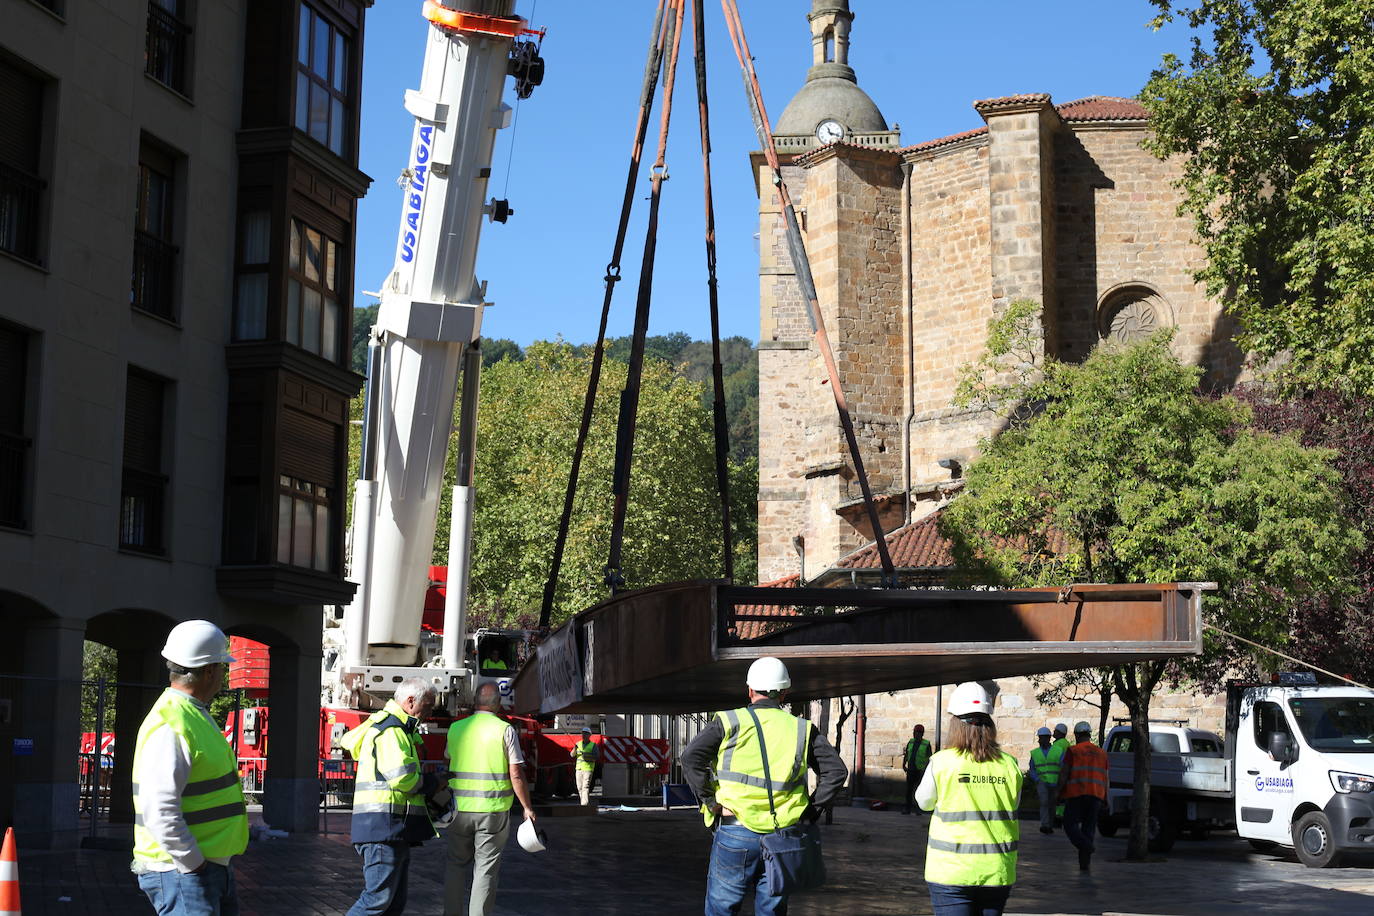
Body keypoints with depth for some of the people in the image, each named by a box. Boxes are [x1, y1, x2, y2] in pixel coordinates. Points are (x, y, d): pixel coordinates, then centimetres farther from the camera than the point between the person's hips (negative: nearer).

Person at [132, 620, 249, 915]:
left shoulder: (196, 715, 15)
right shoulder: (170, 727, -19)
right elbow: (161, 813, -26)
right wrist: (195, 865, -21)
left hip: (215, 866, 10)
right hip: (180, 871, -10)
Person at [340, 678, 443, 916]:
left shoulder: (387, 725, 23)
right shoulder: (391, 730, -12)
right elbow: (401, 777, -22)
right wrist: (433, 783, -4)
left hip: (394, 831, 11)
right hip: (384, 826, -11)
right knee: (379, 896, -14)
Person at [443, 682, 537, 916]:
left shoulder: (456, 728, 3)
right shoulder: (505, 730, -7)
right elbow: (516, 775, -8)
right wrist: (527, 808, -1)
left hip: (460, 808, 3)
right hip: (494, 809, -3)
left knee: (456, 863, 17)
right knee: (485, 869, 4)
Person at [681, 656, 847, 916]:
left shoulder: (729, 722, 0)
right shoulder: (802, 729, 7)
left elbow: (691, 758, -11)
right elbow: (836, 770, 2)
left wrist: (710, 800, -4)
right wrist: (811, 811, 5)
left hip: (734, 835, -2)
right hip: (783, 836, 2)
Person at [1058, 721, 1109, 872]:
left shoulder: (1073, 751, 0)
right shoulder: (1101, 753, 15)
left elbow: (1064, 773, -6)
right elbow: (1105, 778, 15)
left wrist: (1059, 792, -1)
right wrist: (1106, 798, 19)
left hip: (1076, 793, -4)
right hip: (1096, 795, 4)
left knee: (1070, 824, 0)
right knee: (1089, 827, 8)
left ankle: (1086, 845, -25)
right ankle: (1084, 863, 4)